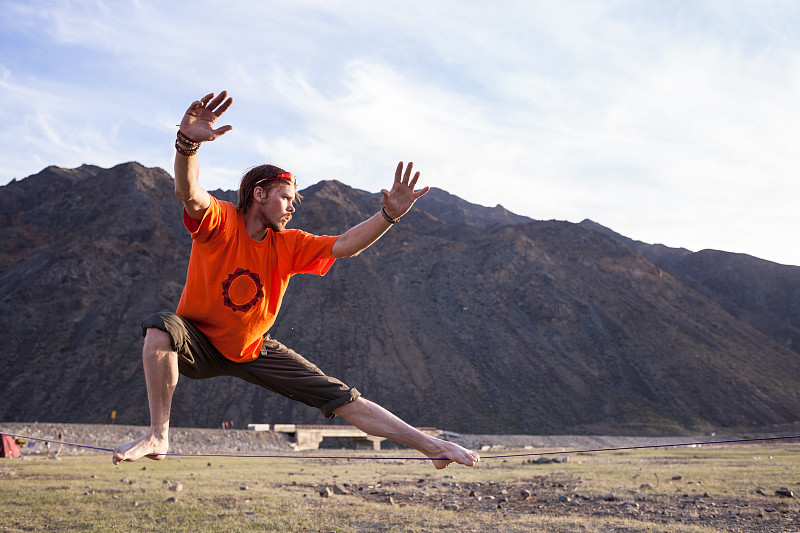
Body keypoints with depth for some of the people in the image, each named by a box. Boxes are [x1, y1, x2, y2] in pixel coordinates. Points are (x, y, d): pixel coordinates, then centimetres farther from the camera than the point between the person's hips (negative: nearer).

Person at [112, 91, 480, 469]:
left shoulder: (289, 245, -4)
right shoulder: (220, 222, -17)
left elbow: (344, 245, -10)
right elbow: (188, 192, -38)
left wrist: (389, 215, -26)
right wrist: (188, 141, -59)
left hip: (253, 350, 3)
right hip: (197, 343, -3)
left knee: (339, 397, -4)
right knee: (160, 327, -37)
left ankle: (430, 445, -1)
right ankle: (157, 436, -28)